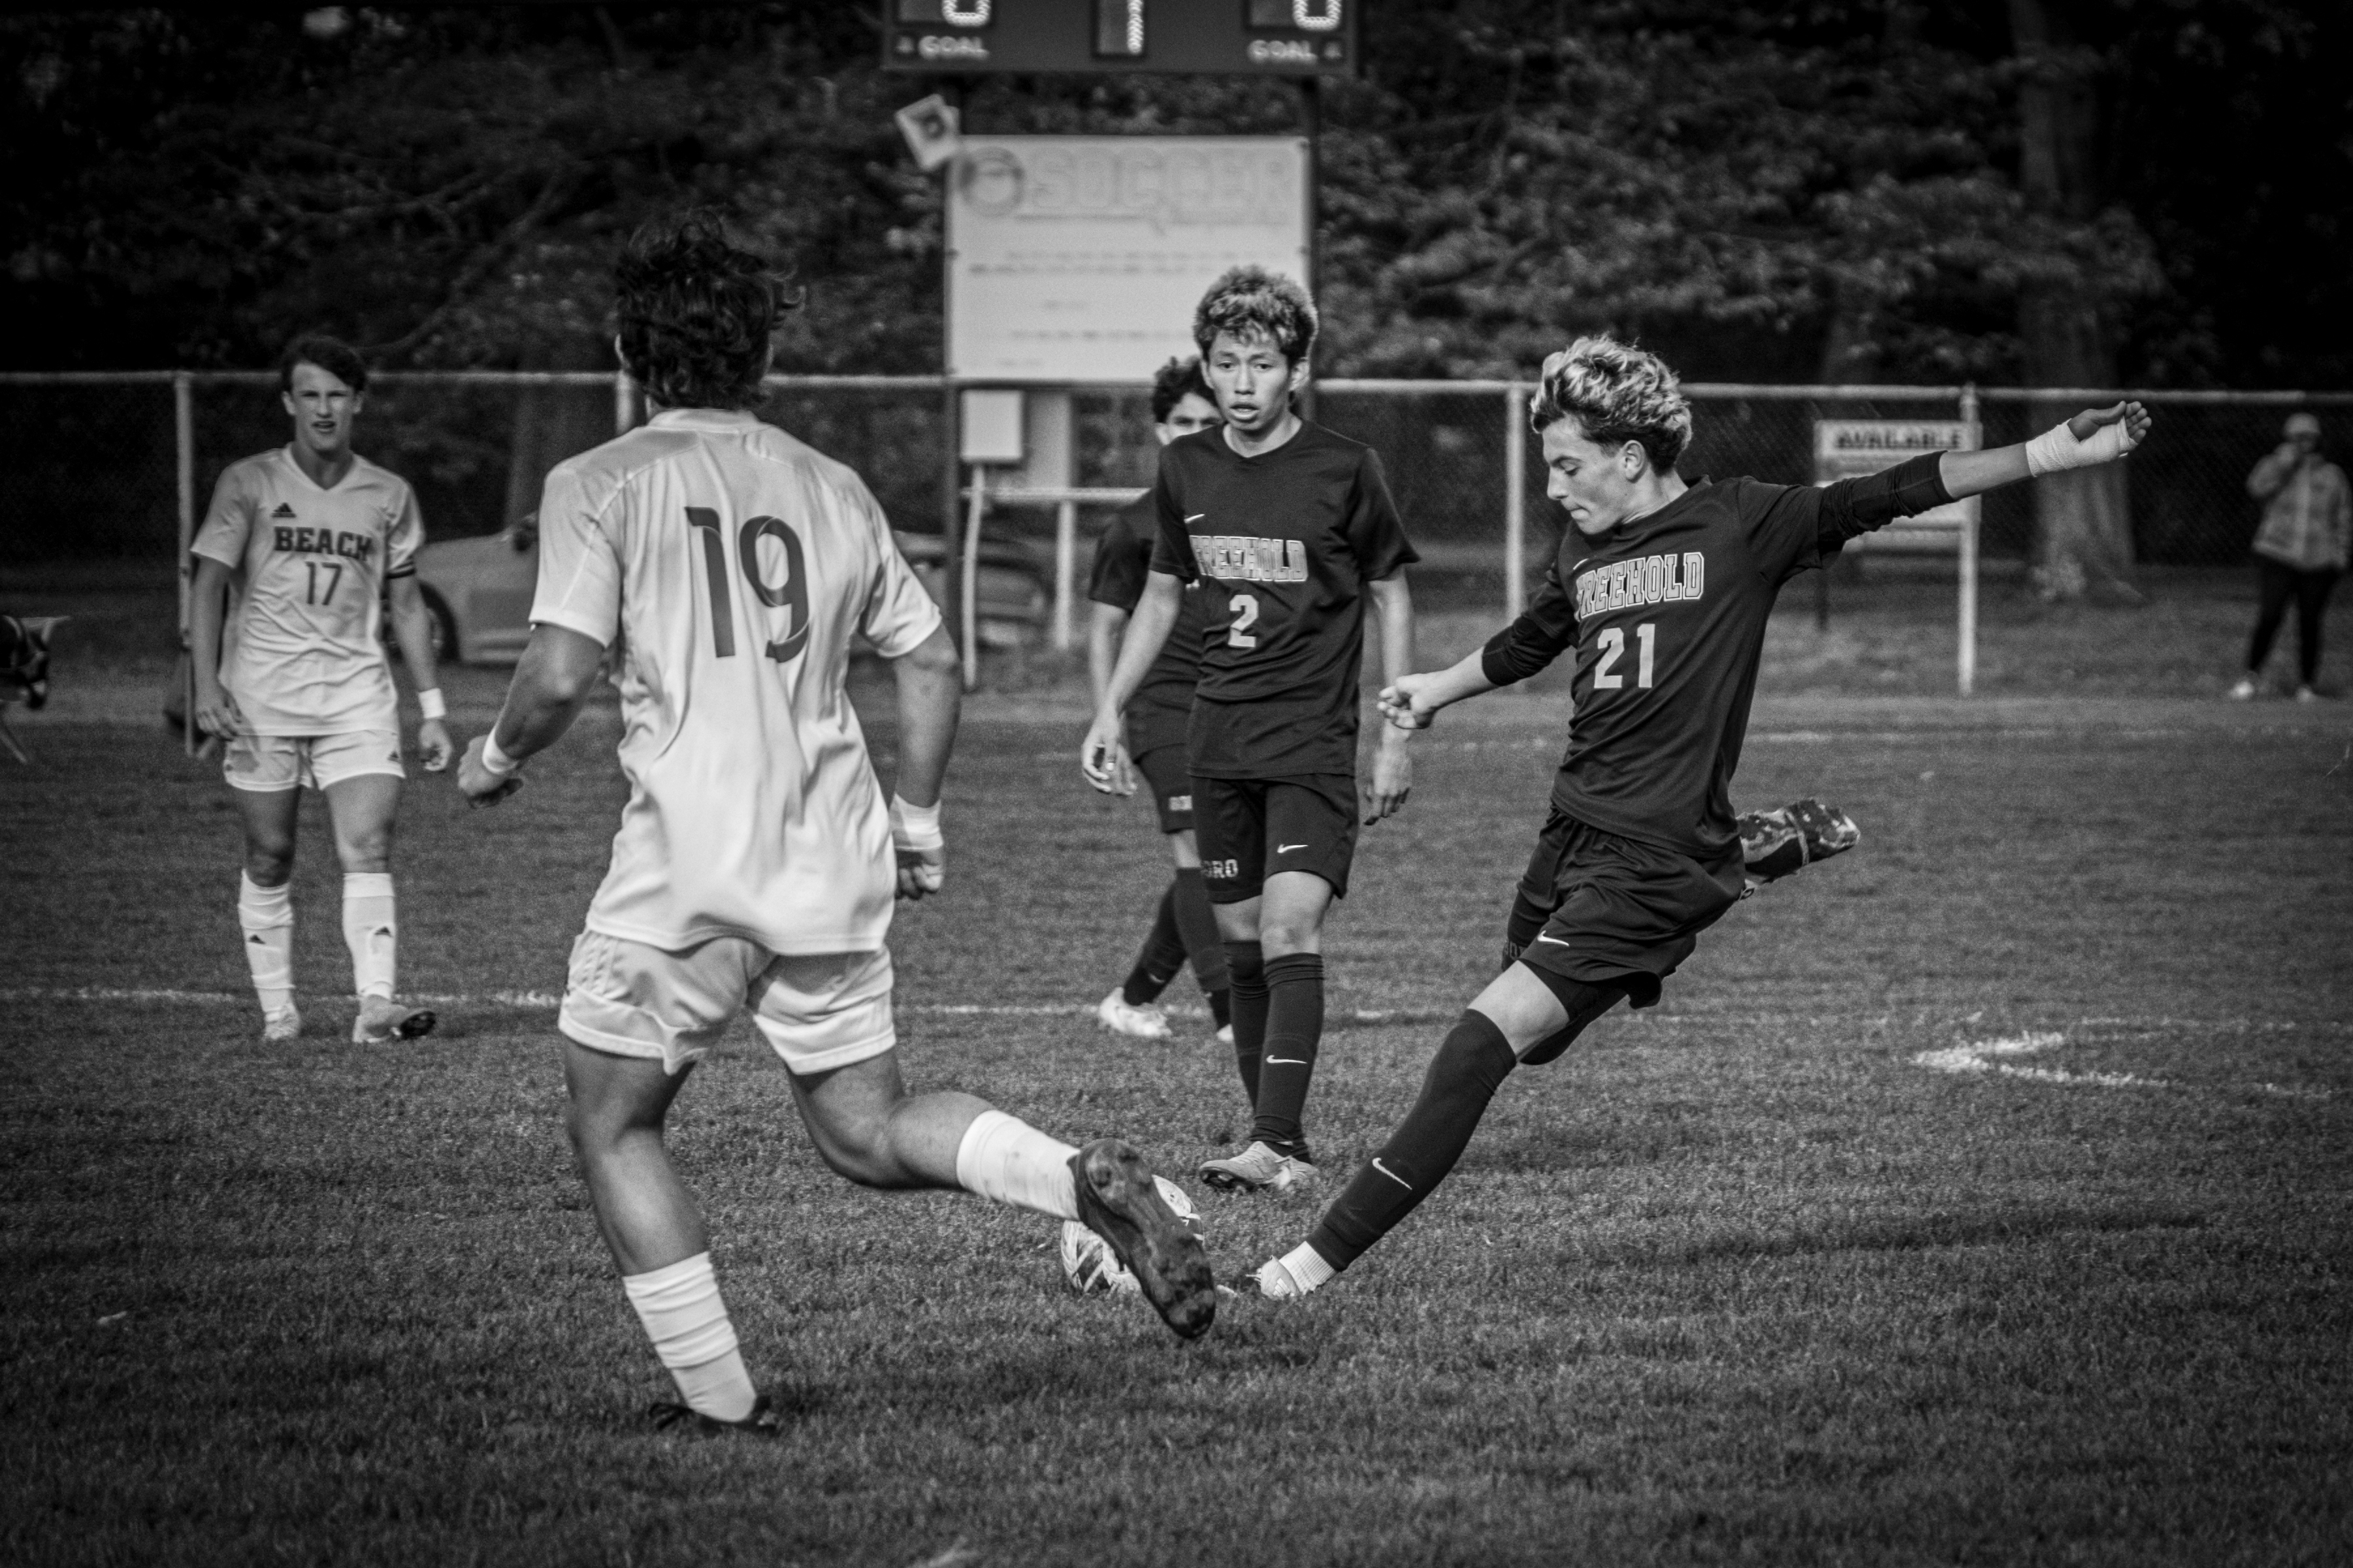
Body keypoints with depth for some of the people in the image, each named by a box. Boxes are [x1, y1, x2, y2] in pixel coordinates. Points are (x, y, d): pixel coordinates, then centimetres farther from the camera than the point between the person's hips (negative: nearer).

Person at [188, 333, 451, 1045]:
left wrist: (431, 709, 11)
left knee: (367, 847, -13)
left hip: (356, 693, 1)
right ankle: (277, 1008, 13)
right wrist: (206, 684, -13)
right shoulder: (248, 484, 1)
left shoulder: (389, 496, 8)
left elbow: (406, 604, 14)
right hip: (262, 695, -1)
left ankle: (376, 1004, -20)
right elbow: (209, 586, -1)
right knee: (269, 857, 3)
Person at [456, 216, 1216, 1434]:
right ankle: (1084, 1181, -10)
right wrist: (917, 820, 25)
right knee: (866, 1131, 16)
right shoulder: (832, 490, 12)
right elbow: (932, 662, 14)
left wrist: (494, 759, 7)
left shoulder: (599, 486, -3)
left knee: (610, 1122, 12)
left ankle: (718, 1397, 6)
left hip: (688, 870, -5)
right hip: (834, 873, 5)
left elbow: (559, 675, -13)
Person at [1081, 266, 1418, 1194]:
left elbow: (1391, 597, 3)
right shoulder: (1185, 469, 4)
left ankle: (1278, 1146, -22)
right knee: (1242, 941, 6)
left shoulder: (1343, 470, -7)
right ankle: (1277, 1137, 15)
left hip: (1316, 743, -5)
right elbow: (1162, 596, 18)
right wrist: (1110, 714, 12)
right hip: (1219, 742, 5)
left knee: (1290, 930, -18)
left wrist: (1396, 739, -1)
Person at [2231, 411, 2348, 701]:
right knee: (2269, 617, -14)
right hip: (2277, 557, -2)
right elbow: (2258, 487, -14)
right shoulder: (2275, 466, 7)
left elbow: (2344, 517, 15)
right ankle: (2251, 676, -5)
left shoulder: (2332, 475, 12)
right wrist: (2286, 460, -15)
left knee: (2310, 623, 2)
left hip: (2318, 562, 2)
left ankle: (2307, 685, 9)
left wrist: (2341, 553, 5)